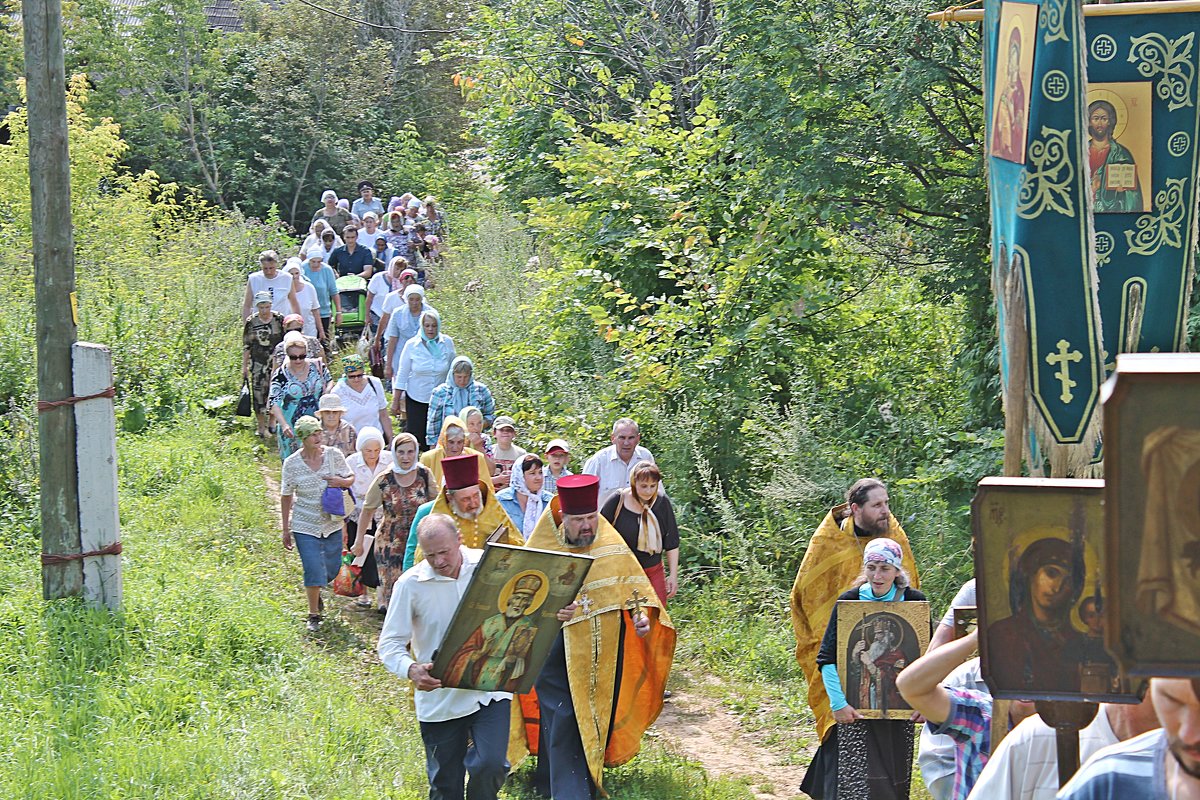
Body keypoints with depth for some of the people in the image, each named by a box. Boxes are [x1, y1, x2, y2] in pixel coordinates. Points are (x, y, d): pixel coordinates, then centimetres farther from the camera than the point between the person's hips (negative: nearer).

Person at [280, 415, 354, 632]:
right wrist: (286, 530, 2)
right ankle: (314, 615, 12)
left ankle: (315, 592, 46)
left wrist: (342, 482, -19)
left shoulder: (334, 455, -6)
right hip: (304, 526, -3)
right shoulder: (292, 463, -10)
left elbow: (351, 479, 6)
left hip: (332, 523, 3)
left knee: (332, 569, 13)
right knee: (313, 570, -7)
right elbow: (286, 497, 0)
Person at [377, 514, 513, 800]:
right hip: (439, 698, 0)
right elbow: (390, 644, -7)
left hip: (490, 688, 0)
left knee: (490, 763, -18)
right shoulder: (411, 584, -8)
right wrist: (411, 669, -27)